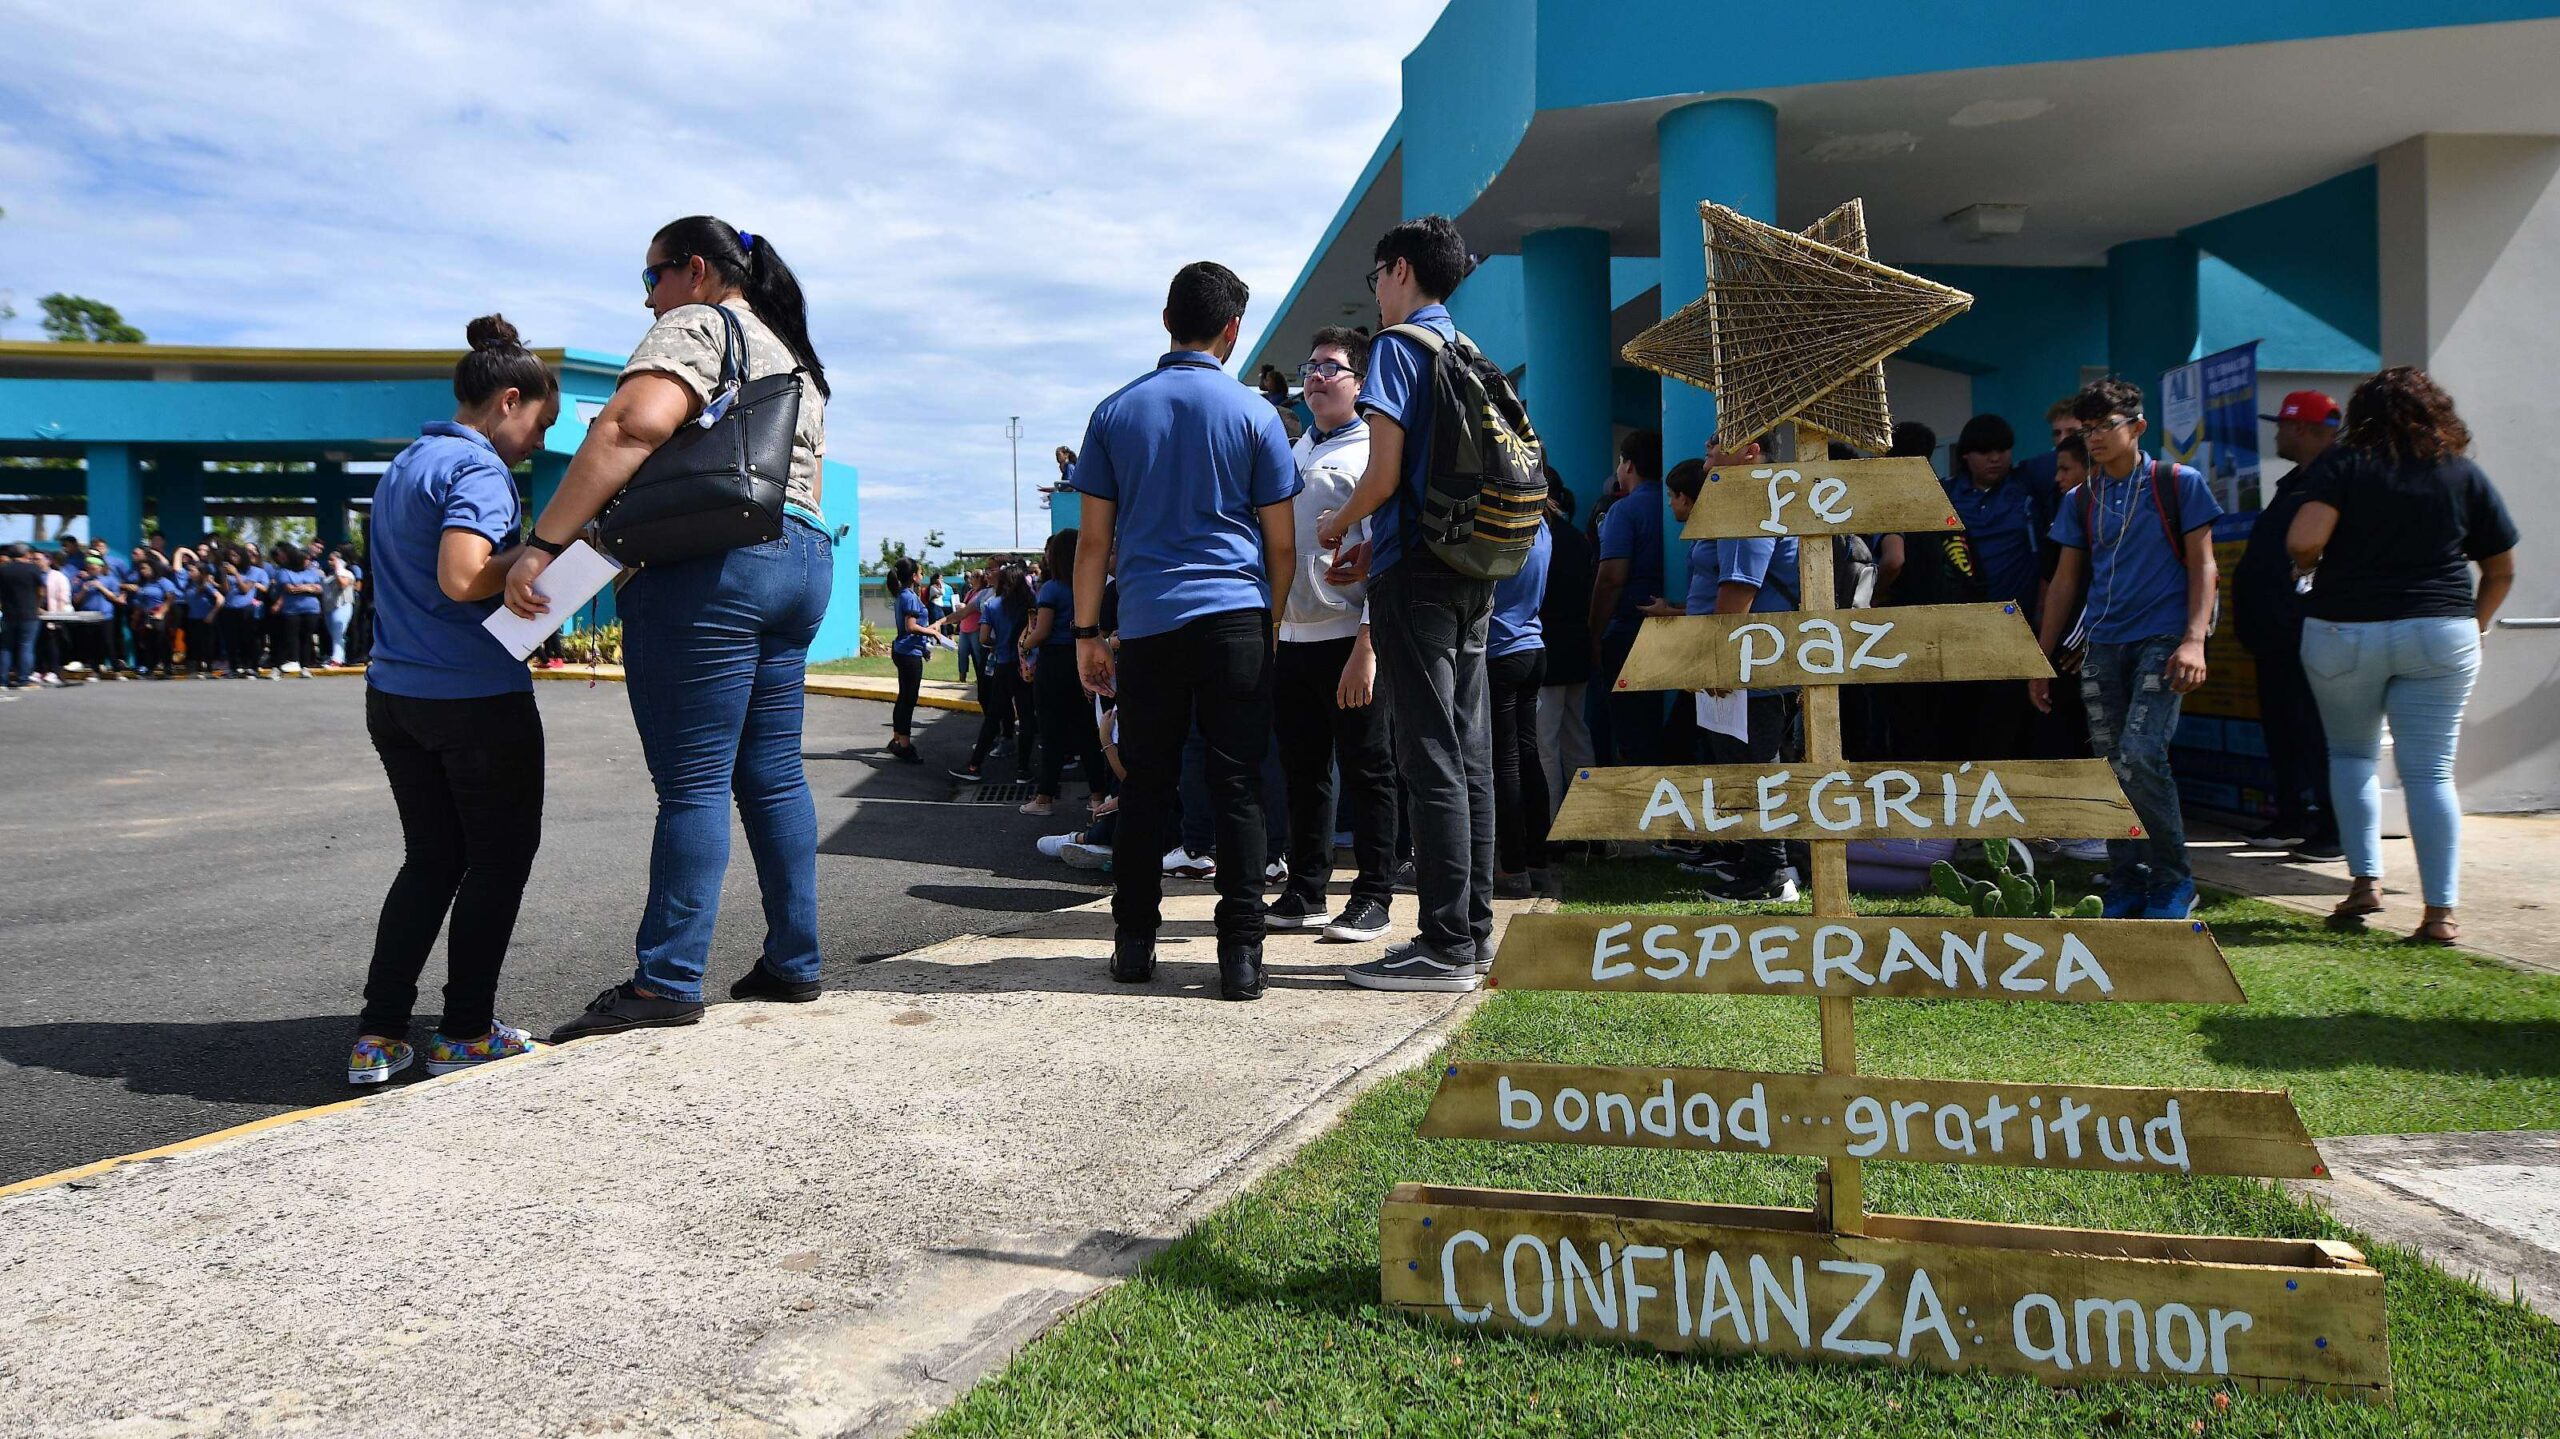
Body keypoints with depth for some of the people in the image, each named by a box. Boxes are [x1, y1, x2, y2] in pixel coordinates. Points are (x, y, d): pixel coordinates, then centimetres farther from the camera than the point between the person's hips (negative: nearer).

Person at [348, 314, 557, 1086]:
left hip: (394, 696, 9)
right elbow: (461, 579, -26)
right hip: (477, 699, -9)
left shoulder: (403, 465, 16)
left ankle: (378, 1035, 14)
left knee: (431, 857, 15)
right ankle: (465, 1034, 11)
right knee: (500, 858, 6)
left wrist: (522, 552, 16)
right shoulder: (478, 469, -14)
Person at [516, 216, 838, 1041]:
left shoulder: (696, 326, -3)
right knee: (773, 774, 10)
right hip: (802, 562, 9)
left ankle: (667, 982, -5)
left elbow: (636, 423, -21)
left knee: (692, 782, -8)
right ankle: (794, 963, 13)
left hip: (708, 567, -9)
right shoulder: (796, 359, 25)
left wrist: (545, 541, -23)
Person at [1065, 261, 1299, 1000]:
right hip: (1234, 617, -2)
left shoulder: (1116, 412, 8)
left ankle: (1134, 941, 13)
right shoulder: (1254, 414, 3)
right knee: (1238, 786, 0)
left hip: (1148, 621, 2)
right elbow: (1281, 544, 3)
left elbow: (1094, 539, 7)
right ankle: (1241, 953, -2)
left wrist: (1086, 632, 12)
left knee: (1146, 785, 9)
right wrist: (1274, 622, 15)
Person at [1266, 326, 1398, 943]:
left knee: (1366, 770, 1)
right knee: (1303, 770, 12)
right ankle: (1306, 891, 21)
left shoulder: (1371, 453, -4)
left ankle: (1373, 897, 9)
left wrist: (1366, 649, -18)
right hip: (1291, 637, 7)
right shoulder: (1292, 454, 17)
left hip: (1347, 638, -7)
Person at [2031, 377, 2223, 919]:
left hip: (2162, 639, -5)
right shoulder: (2082, 500, 13)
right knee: (2111, 768, 3)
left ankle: (2171, 883, -2)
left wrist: (2194, 639, -13)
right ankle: (2126, 889, 12)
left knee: (2139, 754, -18)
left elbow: (2201, 564, -1)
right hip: (2101, 645, 5)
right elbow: (2064, 581, 16)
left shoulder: (2179, 484, 1)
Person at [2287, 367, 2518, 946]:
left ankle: (2365, 881, 9)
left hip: (2343, 632, -1)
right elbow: (2502, 569, 11)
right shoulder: (2465, 475, 5)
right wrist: (2474, 623, 23)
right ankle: (2441, 911, -2)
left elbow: (2302, 541, -17)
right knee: (2431, 770, 2)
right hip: (2439, 635, 1)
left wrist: (2307, 566, 5)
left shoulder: (2342, 465, -3)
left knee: (2352, 754, 18)